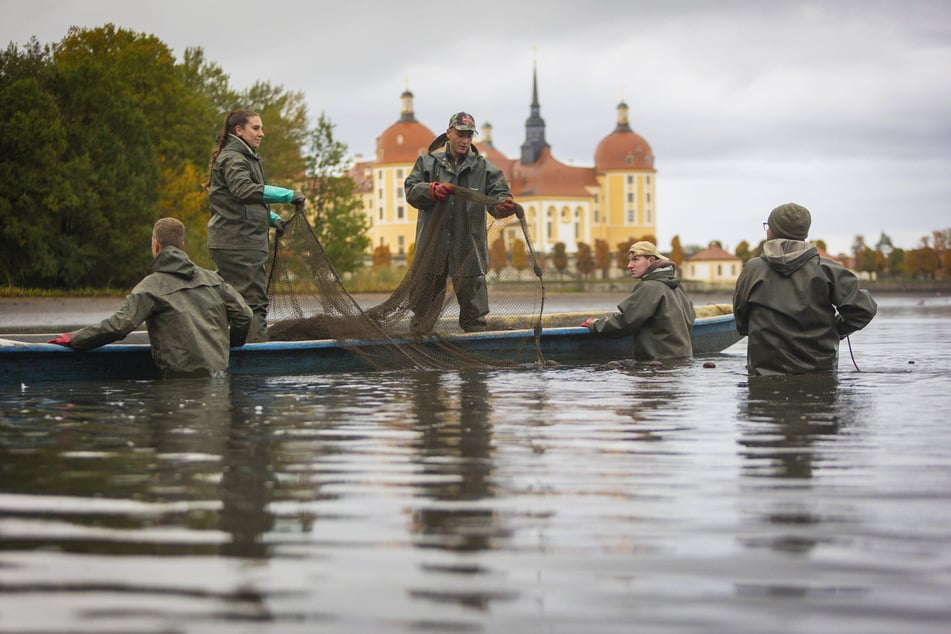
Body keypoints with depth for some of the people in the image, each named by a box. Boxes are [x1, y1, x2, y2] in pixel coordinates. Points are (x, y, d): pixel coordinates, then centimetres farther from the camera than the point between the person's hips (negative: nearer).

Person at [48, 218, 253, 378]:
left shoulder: (152, 286, 0)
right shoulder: (212, 278, 17)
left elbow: (120, 324, -9)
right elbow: (244, 315, 16)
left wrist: (74, 339, 0)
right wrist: (227, 344, 34)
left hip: (183, 376, -5)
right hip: (219, 369, 5)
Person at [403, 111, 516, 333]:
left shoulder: (483, 167, 7)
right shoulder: (428, 162, 7)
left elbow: (497, 194, -2)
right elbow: (411, 190, 1)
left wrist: (504, 204, -26)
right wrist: (433, 190, -17)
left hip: (468, 247, 0)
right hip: (433, 244, 0)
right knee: (424, 300, 11)